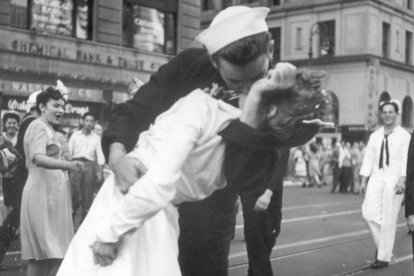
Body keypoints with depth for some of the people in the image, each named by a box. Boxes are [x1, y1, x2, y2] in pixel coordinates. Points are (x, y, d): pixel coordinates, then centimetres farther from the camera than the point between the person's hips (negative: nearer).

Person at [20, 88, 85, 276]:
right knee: (45, 252, -7)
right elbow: (38, 158, -30)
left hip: (51, 191, 10)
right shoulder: (39, 127, -12)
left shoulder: (47, 128, 19)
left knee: (52, 252, 11)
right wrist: (67, 164, -42)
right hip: (43, 191, -10)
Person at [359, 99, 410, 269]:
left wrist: (402, 180, -20)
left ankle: (384, 257, 10)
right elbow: (368, 158, 12)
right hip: (376, 178, 4)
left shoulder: (404, 136, -1)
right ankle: (382, 245, 18)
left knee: (388, 220, -1)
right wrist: (363, 180, 6)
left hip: (394, 180, -4)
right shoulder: (375, 136, 12)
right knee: (369, 213, -6)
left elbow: (406, 160, -8)